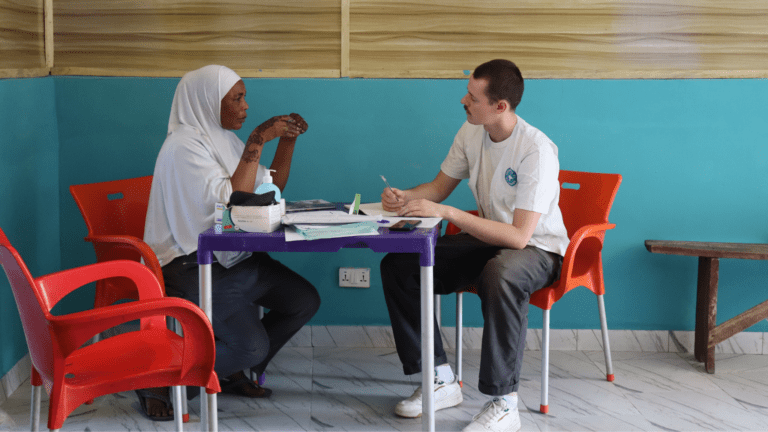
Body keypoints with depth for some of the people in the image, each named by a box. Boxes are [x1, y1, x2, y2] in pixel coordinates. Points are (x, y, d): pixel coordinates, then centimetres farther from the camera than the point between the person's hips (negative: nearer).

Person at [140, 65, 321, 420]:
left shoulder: (223, 138, 11)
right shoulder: (185, 144, -17)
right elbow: (232, 201, -26)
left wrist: (287, 141, 4)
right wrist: (258, 141, -24)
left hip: (235, 258, 10)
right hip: (195, 267, -10)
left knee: (305, 301, 4)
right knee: (252, 346, -21)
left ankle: (234, 373, 17)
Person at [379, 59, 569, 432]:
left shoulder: (536, 150, -25)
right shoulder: (471, 133, -3)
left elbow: (518, 236, -32)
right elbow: (440, 188, 11)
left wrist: (445, 212, -33)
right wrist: (404, 198, -11)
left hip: (538, 250, -7)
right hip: (488, 239, 7)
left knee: (500, 276, -42)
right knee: (397, 265, -11)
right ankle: (441, 380, -3)